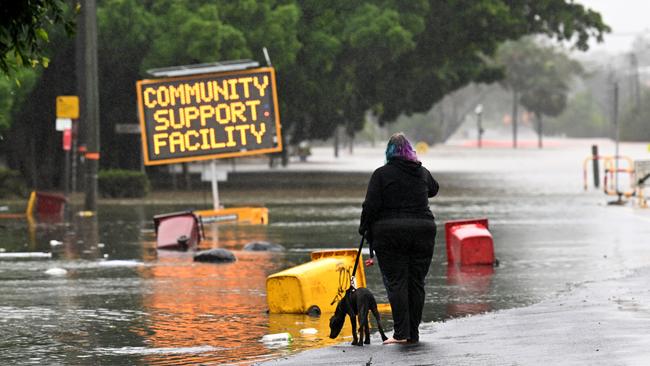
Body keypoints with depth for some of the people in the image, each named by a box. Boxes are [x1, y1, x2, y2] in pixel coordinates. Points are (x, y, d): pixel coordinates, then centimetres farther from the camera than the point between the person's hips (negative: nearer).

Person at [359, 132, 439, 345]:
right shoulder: (422, 173, 9)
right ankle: (413, 333, 9)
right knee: (416, 283, 8)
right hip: (422, 231, 4)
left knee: (396, 283, -2)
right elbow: (433, 189, 30)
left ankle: (401, 333, -10)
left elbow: (371, 206, -9)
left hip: (390, 233, -4)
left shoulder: (382, 174, -5)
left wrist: (364, 228, 4)